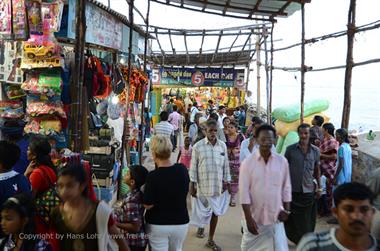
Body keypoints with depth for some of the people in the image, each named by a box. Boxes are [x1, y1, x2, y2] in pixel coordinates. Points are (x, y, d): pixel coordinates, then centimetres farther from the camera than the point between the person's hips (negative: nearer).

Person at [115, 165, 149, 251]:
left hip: (133, 242, -8)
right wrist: (117, 213, 11)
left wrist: (115, 224, -20)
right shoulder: (138, 193, -1)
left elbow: (135, 227, -25)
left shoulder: (131, 200, -27)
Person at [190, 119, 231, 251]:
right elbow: (193, 167, -5)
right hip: (203, 185, -2)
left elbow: (226, 165, 7)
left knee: (215, 212, 9)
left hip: (218, 185, 3)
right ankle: (201, 227, 47)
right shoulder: (198, 146, -8)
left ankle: (211, 240, 24)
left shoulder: (223, 145, 1)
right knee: (203, 211, 14)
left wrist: (227, 181, 7)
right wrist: (192, 185, -5)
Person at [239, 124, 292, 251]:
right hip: (254, 217, -1)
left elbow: (286, 188, 7)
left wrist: (286, 210, 3)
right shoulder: (248, 162, -10)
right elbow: (244, 192, -11)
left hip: (275, 217, 1)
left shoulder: (282, 161, -3)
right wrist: (248, 218, -13)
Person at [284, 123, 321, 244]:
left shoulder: (316, 151, 2)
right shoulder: (290, 149, -5)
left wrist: (319, 187, 9)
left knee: (308, 221, 10)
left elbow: (317, 170, 11)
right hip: (293, 191, -1)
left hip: (309, 191, 2)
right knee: (293, 220, 10)